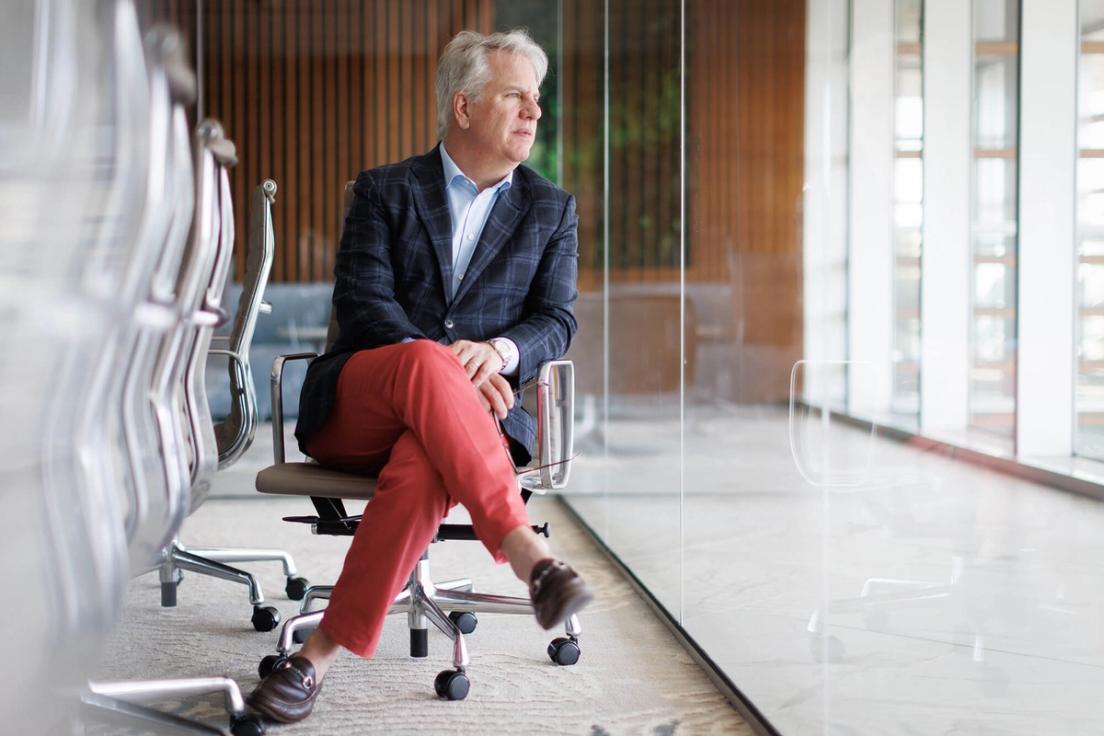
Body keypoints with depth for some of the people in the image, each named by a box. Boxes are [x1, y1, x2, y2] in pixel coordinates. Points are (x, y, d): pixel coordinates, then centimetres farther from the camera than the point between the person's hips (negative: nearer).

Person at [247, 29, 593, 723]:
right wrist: (440, 362, -20)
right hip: (353, 407, -1)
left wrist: (500, 350, -18)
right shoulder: (385, 191, 12)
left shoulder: (552, 210, 18)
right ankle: (528, 555, -45)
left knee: (422, 466, -37)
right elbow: (362, 301, -2)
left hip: (475, 412, 1)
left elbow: (557, 320, 7)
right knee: (423, 362, -39)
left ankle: (325, 651, -33)